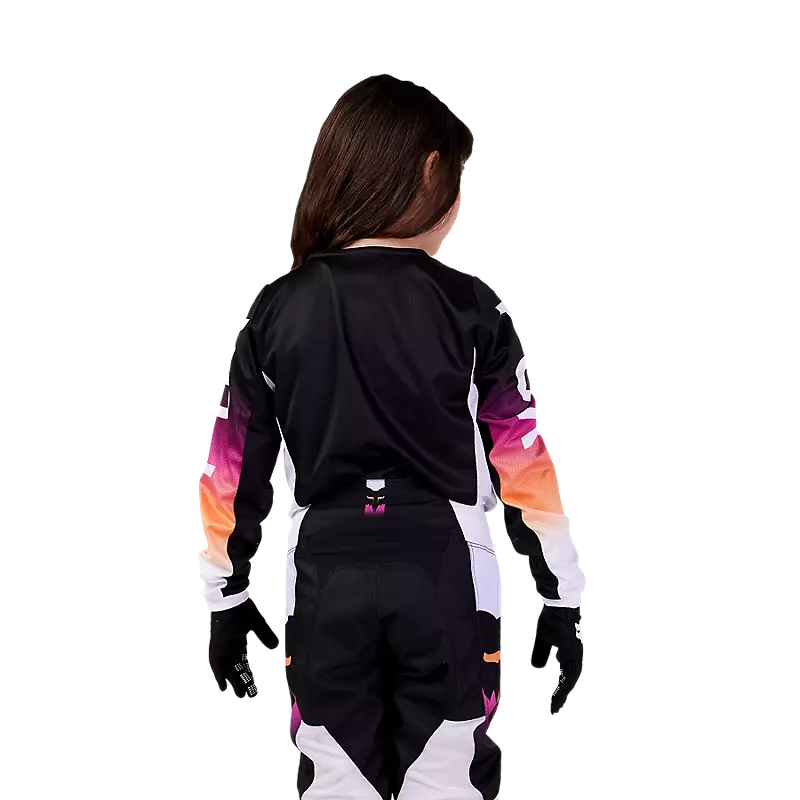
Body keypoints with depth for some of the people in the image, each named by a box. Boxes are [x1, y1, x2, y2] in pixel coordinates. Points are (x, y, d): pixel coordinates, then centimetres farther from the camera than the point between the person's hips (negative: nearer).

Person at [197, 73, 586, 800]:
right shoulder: (470, 307, -5)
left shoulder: (277, 309, 2)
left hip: (327, 583, 3)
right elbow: (524, 462, -4)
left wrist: (227, 596, 15)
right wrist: (561, 598, 5)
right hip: (445, 581, -2)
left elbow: (237, 468, 4)